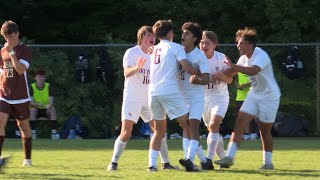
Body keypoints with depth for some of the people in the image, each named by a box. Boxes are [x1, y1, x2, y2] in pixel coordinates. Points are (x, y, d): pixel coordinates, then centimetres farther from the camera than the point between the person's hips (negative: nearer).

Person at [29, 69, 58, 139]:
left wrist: (49, 105, -39)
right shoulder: (32, 87, -7)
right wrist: (37, 104, -40)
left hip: (46, 110, 1)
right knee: (32, 109, -34)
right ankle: (33, 132, -32)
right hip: (37, 109, -1)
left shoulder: (49, 86, -4)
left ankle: (54, 132, -33)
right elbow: (31, 102, -17)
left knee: (53, 109, -31)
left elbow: (51, 101, -14)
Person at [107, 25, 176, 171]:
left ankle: (165, 163, 7)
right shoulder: (132, 52, -7)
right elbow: (126, 73, -21)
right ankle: (114, 162, 0)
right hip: (132, 98, -5)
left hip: (149, 99, 5)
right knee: (126, 133, -10)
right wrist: (137, 67, -40)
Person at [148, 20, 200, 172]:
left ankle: (152, 164, 4)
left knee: (159, 130, 14)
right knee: (187, 125, 0)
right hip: (170, 91, -6)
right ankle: (189, 161, -10)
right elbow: (187, 69, -10)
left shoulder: (154, 49, 19)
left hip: (153, 92, 6)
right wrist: (201, 73, 6)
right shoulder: (175, 47, 1)